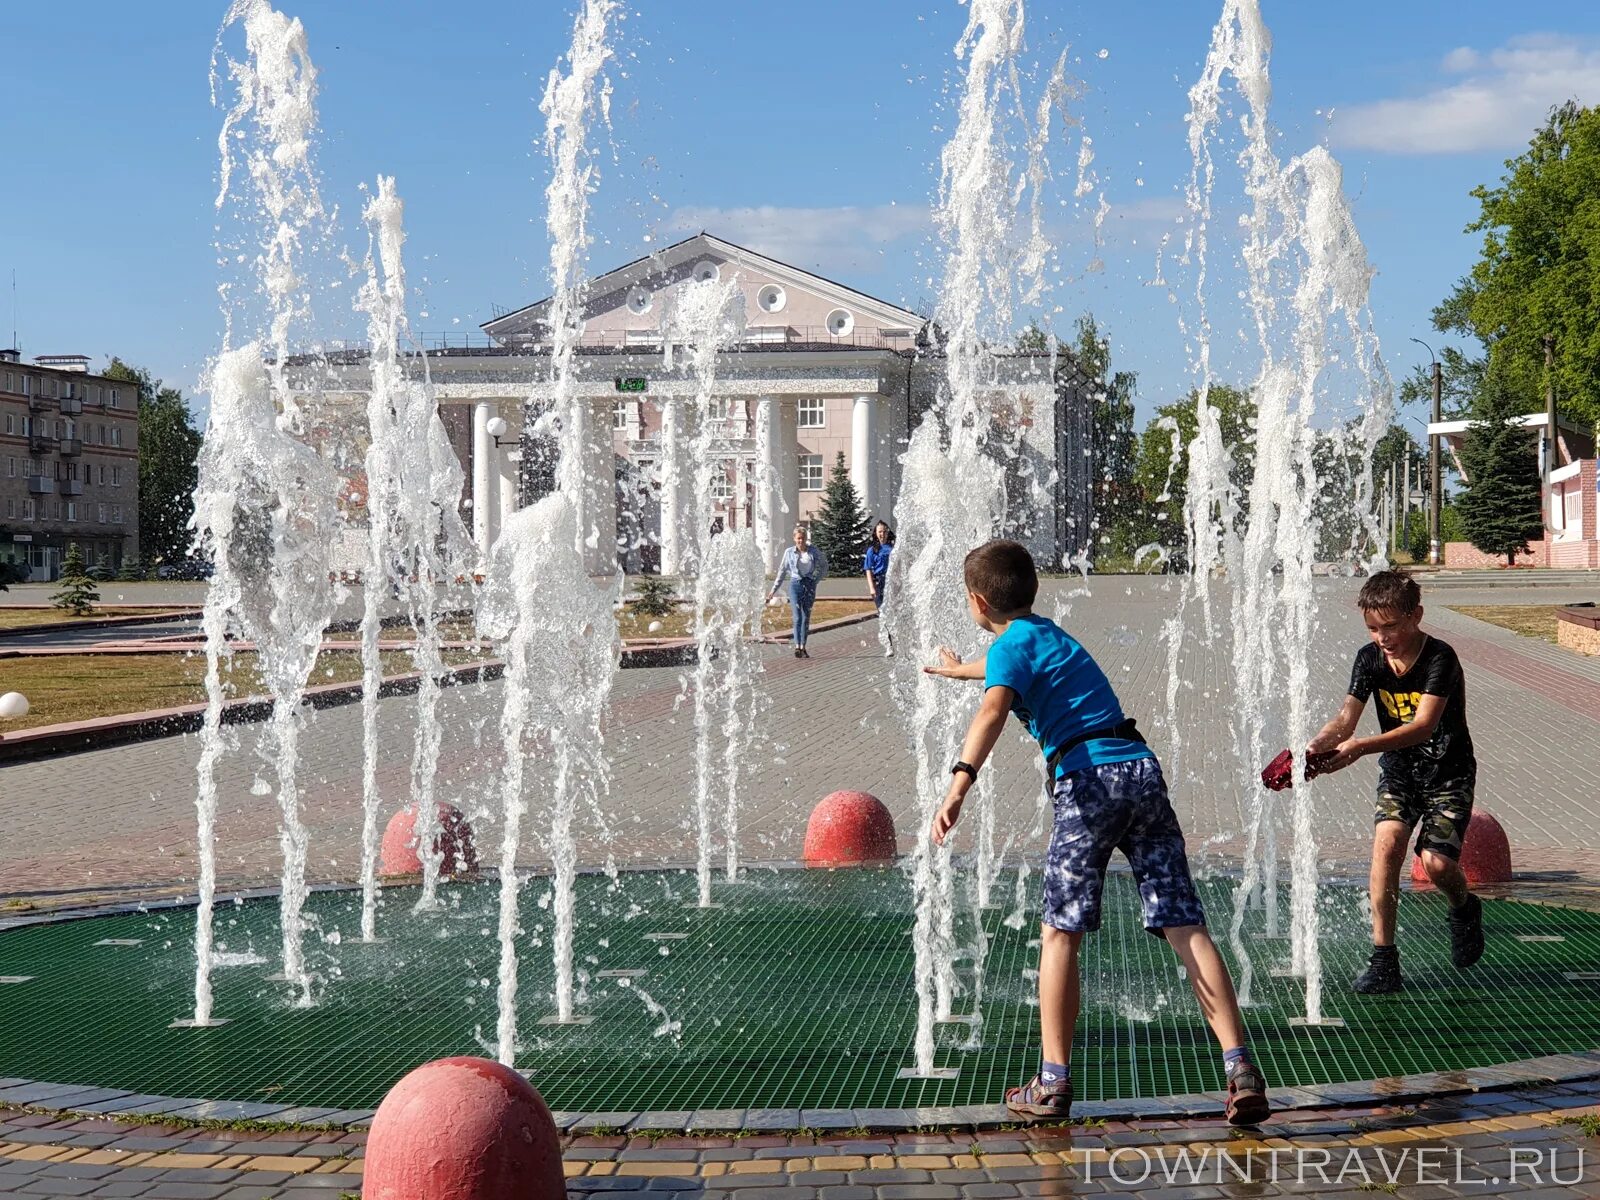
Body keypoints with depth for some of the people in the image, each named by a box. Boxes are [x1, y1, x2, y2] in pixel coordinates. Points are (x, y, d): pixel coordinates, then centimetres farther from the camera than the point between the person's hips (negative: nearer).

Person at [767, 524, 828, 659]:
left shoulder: (814, 551, 1)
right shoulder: (789, 552, 1)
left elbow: (824, 565, 16)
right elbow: (782, 571, 8)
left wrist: (818, 579, 7)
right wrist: (774, 589, 7)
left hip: (809, 585, 1)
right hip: (796, 584, -1)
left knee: (806, 617, 4)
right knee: (797, 617, -11)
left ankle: (803, 647, 9)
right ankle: (797, 646, -18)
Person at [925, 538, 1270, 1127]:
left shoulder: (1009, 646, 4)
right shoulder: (1048, 634, 27)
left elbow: (993, 709, -19)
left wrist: (961, 781, -34)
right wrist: (960, 668, 73)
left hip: (1088, 777, -6)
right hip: (1142, 769, 6)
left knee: (1060, 933, 3)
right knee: (1185, 927, -1)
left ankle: (1052, 1083, 3)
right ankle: (1240, 1068, -11)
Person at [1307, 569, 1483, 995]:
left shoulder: (1440, 659, -23)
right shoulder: (1370, 659, -7)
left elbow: (1423, 725, -34)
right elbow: (1346, 719, -13)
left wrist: (1360, 747, -47)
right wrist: (1313, 747, -36)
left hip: (1448, 772, -4)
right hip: (1399, 771, 4)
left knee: (1436, 861, -17)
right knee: (1386, 843, -19)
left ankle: (1465, 908, 20)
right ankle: (1383, 957, -11)